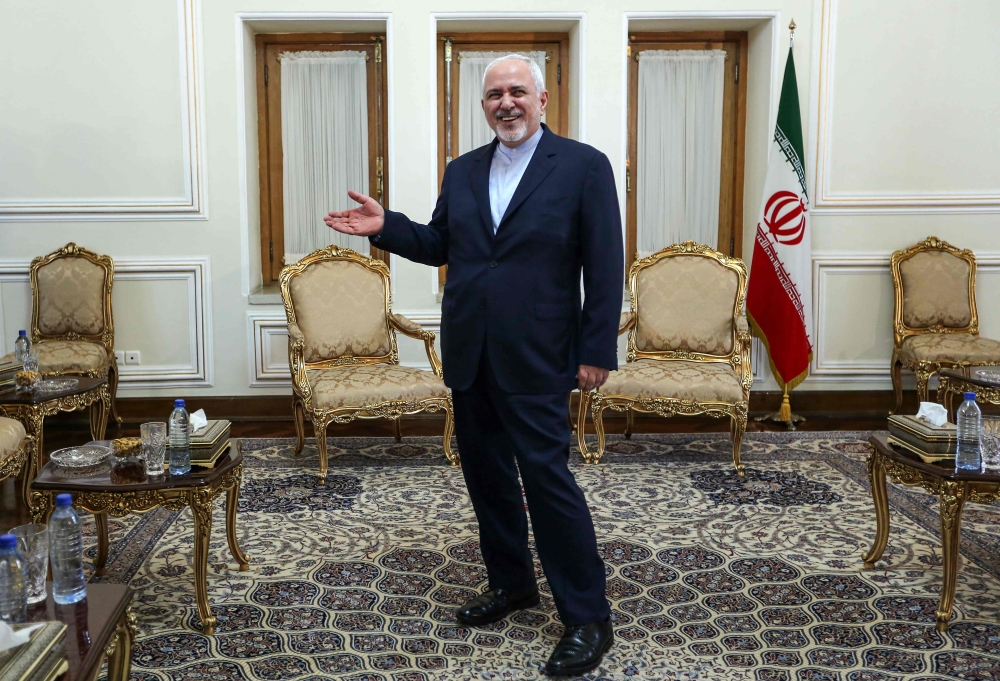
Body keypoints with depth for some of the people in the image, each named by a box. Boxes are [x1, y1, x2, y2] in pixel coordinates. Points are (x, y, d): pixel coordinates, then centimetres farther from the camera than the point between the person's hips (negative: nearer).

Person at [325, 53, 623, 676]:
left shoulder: (584, 166, -6)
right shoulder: (463, 171, 11)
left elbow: (605, 267, -8)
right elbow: (438, 245, 16)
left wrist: (597, 352, -12)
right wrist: (385, 226, -1)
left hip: (535, 357, -6)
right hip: (469, 355, 6)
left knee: (546, 475, -6)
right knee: (486, 472, 14)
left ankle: (589, 617, 7)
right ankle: (512, 582, 33)